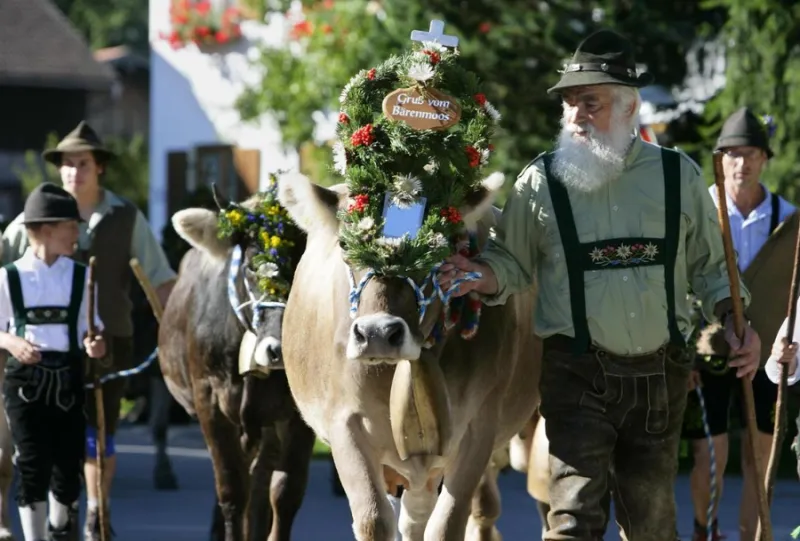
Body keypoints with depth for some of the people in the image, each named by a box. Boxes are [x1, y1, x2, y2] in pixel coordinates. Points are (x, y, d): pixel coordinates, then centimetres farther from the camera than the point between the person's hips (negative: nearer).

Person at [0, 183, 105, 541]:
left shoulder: (80, 276, 5)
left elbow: (91, 326, 8)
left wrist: (94, 343, -14)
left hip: (68, 379, 2)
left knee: (69, 464, 5)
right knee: (33, 466, -6)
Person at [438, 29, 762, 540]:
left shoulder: (678, 174, 4)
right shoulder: (541, 180, -1)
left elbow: (710, 264, 12)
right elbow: (512, 262, 6)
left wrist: (736, 321, -2)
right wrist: (480, 275, -15)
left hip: (661, 374, 2)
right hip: (579, 373, -2)